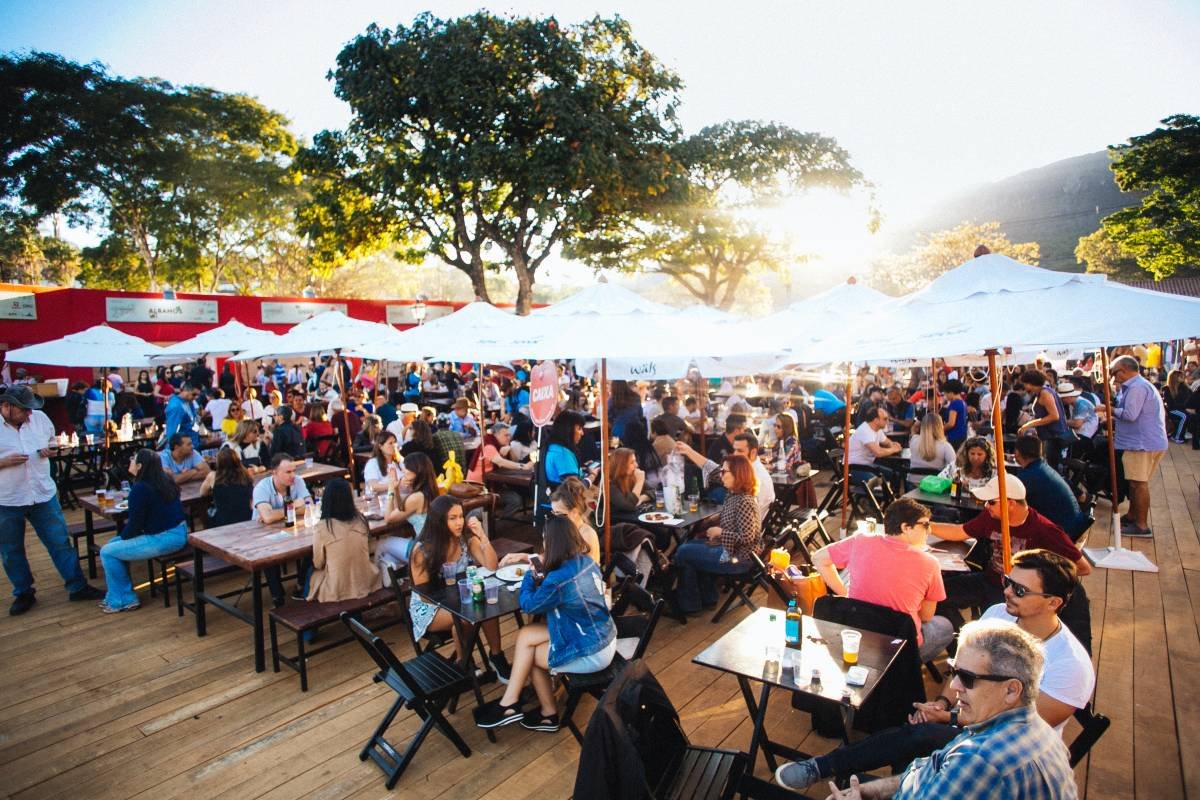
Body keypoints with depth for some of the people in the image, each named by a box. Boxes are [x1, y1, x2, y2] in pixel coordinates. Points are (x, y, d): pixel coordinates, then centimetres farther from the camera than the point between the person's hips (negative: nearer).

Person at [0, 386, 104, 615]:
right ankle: (23, 593, 30)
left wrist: (49, 450, -6)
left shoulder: (39, 418, 0)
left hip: (43, 495, 2)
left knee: (61, 544, 7)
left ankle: (77, 587, 15)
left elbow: (51, 441, 16)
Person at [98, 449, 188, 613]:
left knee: (107, 552, -1)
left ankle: (123, 600, 13)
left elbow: (135, 524, -14)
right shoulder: (165, 480, 8)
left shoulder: (140, 489, -18)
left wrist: (123, 535, 5)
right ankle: (116, 596, 30)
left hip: (165, 539, -10)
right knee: (114, 543, 22)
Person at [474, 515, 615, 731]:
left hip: (592, 654, -8)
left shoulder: (558, 579, -27)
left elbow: (529, 605, -7)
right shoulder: (587, 562, -3)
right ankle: (511, 702, 17)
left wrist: (530, 576, 8)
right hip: (604, 638, 8)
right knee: (525, 635, 8)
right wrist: (541, 574, 13)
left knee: (530, 654, 12)